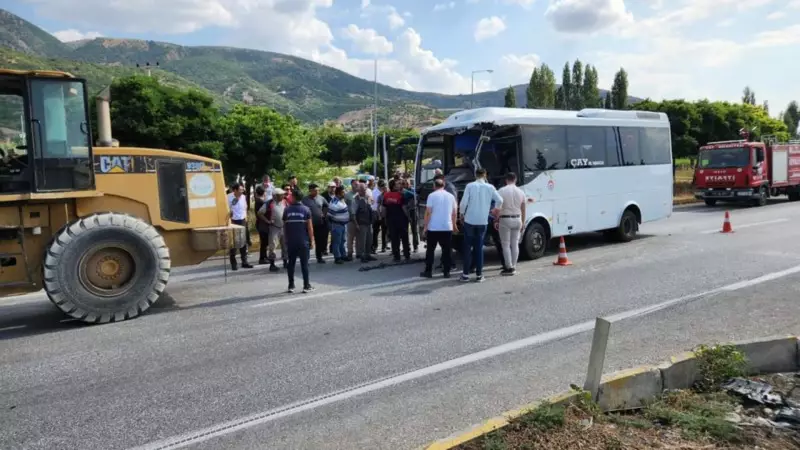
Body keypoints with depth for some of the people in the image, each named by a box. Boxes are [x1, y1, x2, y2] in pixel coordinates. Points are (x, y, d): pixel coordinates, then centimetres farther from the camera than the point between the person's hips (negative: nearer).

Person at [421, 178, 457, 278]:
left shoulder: (432, 196, -6)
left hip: (433, 228, -3)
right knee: (447, 250, 8)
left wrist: (425, 227, -5)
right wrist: (454, 225, 24)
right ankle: (446, 272, 9)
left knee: (430, 250, 7)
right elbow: (454, 213, 11)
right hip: (447, 227, 3)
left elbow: (428, 212, -10)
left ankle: (428, 271, 9)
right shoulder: (451, 196, 6)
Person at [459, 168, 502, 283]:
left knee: (467, 247, 5)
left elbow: (463, 202, -10)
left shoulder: (470, 186, -5)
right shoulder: (490, 187, 1)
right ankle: (479, 275, 9)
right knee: (479, 247, 8)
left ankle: (466, 274, 5)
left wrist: (462, 213, 8)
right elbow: (500, 200, 2)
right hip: (482, 221, 2)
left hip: (469, 220, -2)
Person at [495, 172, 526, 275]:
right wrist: (523, 222, 16)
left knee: (506, 245, 1)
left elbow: (498, 208, -12)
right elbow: (523, 209, 8)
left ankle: (509, 268, -1)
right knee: (515, 244, 10)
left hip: (505, 220, -4)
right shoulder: (521, 192, 4)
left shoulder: (501, 191, -9)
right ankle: (514, 267, 14)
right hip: (517, 219, 4)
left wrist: (496, 221, -3)